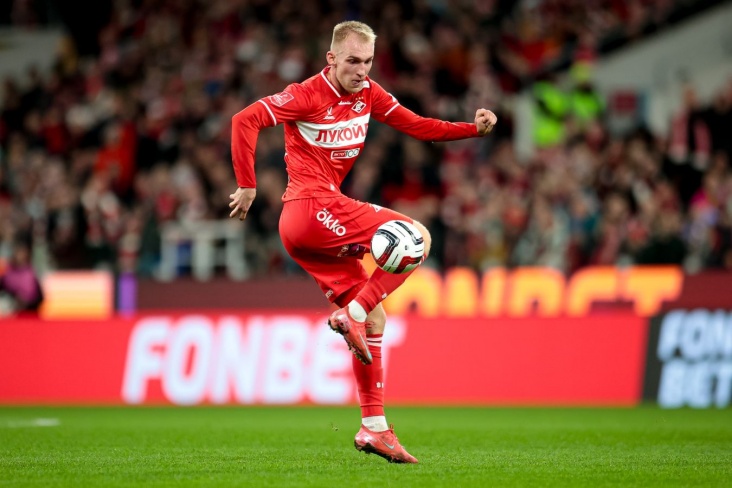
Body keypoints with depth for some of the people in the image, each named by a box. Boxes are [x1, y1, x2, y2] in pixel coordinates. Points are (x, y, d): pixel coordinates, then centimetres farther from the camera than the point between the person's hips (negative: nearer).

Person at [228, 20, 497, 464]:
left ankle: (374, 428, 8)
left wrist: (474, 128, 1)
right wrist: (247, 186, -15)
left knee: (375, 318, 7)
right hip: (312, 208, -8)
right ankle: (351, 313, -15)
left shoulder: (368, 94, 12)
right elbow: (245, 120, -16)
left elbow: (417, 126, 15)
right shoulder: (308, 95, -10)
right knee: (417, 237, -12)